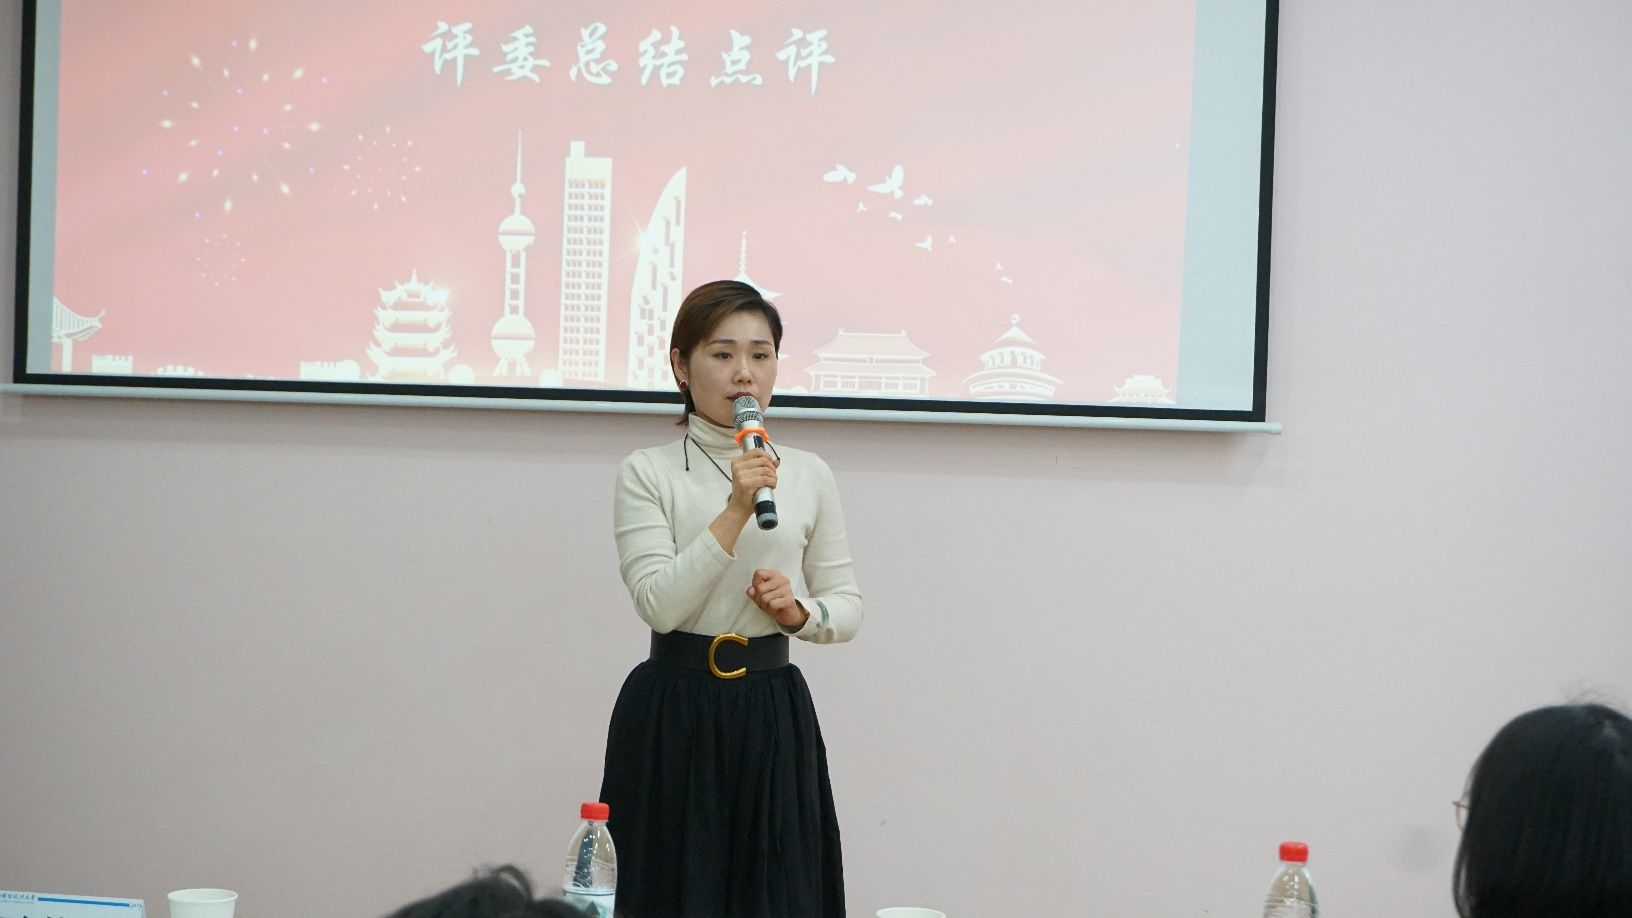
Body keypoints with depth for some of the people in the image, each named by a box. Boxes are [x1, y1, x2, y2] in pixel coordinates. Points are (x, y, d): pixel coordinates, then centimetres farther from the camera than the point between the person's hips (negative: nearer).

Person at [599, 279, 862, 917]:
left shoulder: (809, 475, 6)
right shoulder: (648, 473, -2)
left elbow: (847, 606, 12)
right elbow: (659, 604, -13)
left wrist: (800, 613, -10)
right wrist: (735, 512, -21)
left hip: (773, 711, 3)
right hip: (673, 713, -2)